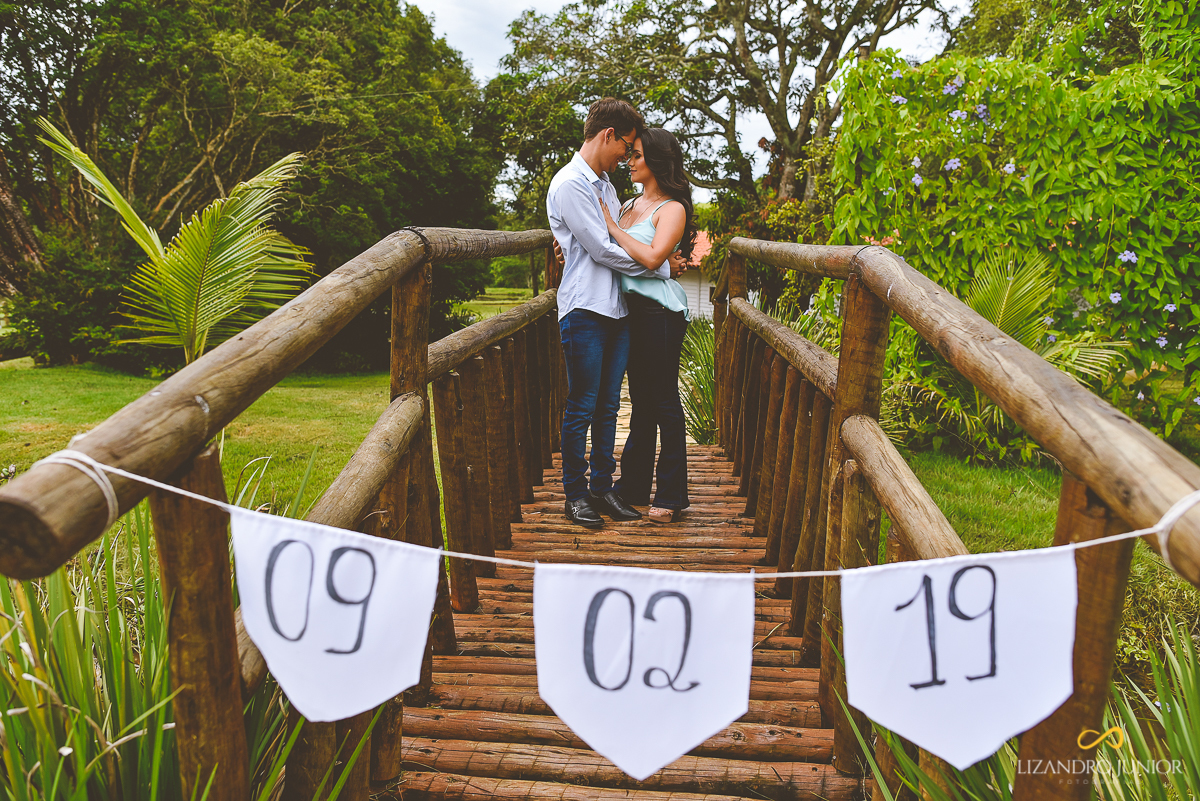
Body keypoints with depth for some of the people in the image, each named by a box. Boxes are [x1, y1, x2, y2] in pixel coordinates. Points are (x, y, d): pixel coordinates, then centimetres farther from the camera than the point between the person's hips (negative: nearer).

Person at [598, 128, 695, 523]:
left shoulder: (672, 208, -6)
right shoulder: (629, 205, 16)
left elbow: (652, 256, -21)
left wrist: (611, 226, -14)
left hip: (659, 311, -7)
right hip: (631, 310, 7)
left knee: (664, 402, -2)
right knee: (641, 401, 14)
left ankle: (671, 495, 7)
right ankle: (633, 485, 23)